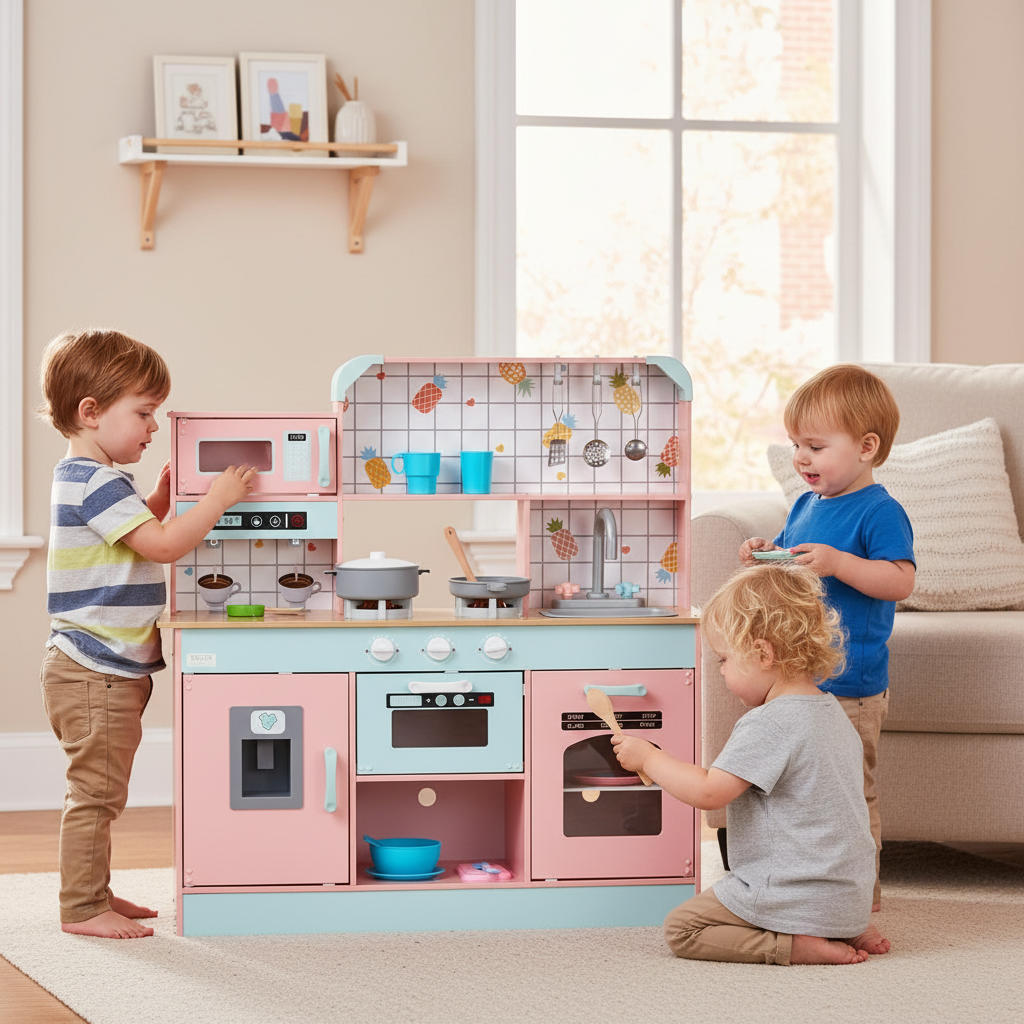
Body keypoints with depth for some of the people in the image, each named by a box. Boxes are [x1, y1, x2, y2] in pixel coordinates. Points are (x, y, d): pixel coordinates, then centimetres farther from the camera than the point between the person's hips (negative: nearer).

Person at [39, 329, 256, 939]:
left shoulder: (87, 478, 16)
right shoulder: (97, 483, -18)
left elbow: (144, 531, 30)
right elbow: (161, 545, -25)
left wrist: (166, 491, 16)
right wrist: (218, 498, -18)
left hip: (107, 671, 11)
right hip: (97, 672, -11)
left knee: (99, 792, 17)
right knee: (97, 791, -5)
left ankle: (94, 894, 26)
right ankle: (82, 907, 1)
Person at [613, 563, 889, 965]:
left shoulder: (768, 724, -20)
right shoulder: (833, 712, 11)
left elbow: (708, 792, -23)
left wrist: (647, 757, -10)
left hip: (796, 897, -9)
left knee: (680, 928, 0)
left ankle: (795, 946, -15)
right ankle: (849, 930, 10)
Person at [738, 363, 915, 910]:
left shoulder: (879, 511, -12)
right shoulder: (806, 505, 13)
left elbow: (901, 580, -20)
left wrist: (838, 562, -29)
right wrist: (766, 554, 4)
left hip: (849, 684, -8)